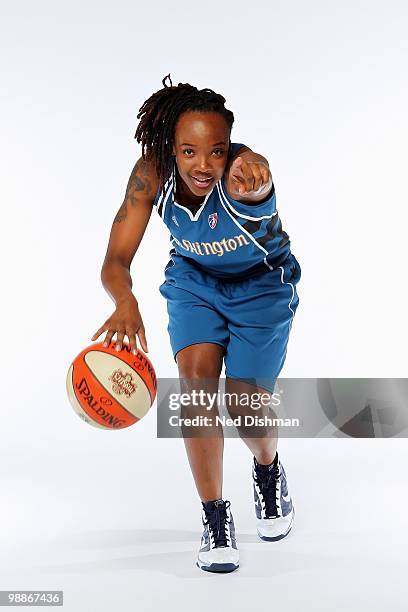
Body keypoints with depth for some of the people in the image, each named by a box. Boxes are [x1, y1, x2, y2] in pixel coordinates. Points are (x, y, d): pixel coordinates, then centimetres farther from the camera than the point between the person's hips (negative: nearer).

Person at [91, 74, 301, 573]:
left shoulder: (244, 171, -35)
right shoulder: (152, 173, -25)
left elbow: (252, 177, -61)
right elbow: (115, 260, -29)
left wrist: (250, 176, -86)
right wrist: (126, 302, -52)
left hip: (262, 285, -2)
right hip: (194, 282, 3)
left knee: (245, 409, -7)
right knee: (195, 375, -21)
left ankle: (268, 470, 31)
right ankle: (214, 518, -6)